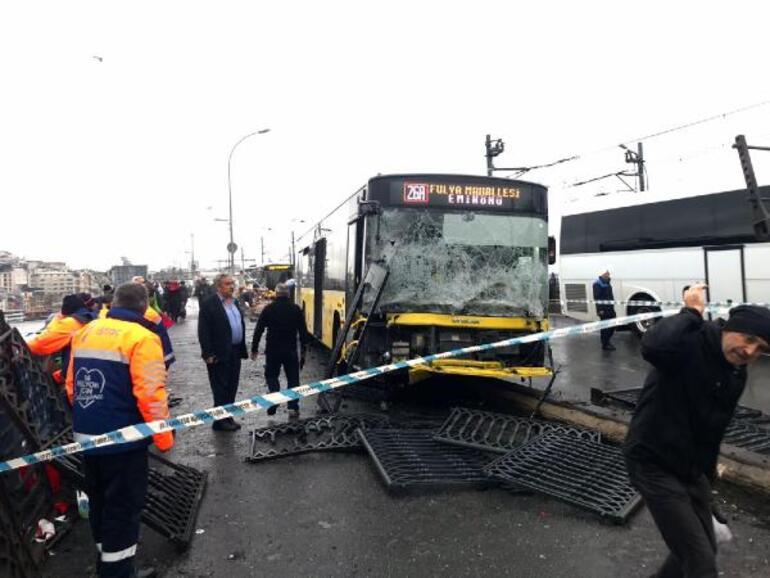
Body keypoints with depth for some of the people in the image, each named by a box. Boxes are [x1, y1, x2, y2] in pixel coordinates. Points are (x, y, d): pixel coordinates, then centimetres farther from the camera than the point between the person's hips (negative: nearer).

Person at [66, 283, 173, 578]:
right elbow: (150, 394, -22)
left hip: (86, 436, 8)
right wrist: (164, 437, -12)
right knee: (123, 507, 6)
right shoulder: (141, 338, -17)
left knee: (99, 502, 22)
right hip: (122, 440, -8)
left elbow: (71, 384, 13)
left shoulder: (85, 332, 7)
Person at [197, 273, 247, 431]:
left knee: (231, 388, 14)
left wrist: (242, 349, 12)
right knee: (220, 389, 2)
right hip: (219, 354, -7)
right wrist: (209, 354, -18)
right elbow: (203, 331, -14)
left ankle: (228, 417, 25)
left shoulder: (235, 302, 12)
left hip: (235, 352, 7)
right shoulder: (209, 304, -11)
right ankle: (220, 421, 12)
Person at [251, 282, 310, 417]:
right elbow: (303, 331, 1)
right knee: (293, 378, 9)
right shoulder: (296, 309, -2)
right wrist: (303, 349, 10)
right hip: (291, 350, 1)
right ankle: (293, 406, 4)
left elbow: (258, 330, -2)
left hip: (272, 350, -1)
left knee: (271, 375, 15)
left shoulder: (268, 309, -4)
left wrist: (254, 348, 6)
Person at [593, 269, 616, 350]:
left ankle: (607, 341, 27)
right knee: (605, 327, -4)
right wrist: (600, 309, -21)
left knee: (613, 325, 13)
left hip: (610, 308, 9)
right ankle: (605, 345, 6)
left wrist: (612, 306, 17)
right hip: (603, 309, -9)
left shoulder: (607, 282, 16)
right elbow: (596, 297, -17)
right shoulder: (597, 283, -12)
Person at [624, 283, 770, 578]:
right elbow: (652, 347, -47)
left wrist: (707, 472, 27)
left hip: (692, 468, 9)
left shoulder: (737, 375, 5)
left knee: (703, 549, 22)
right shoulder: (691, 341, -21)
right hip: (653, 464, -9)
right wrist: (691, 312, -31)